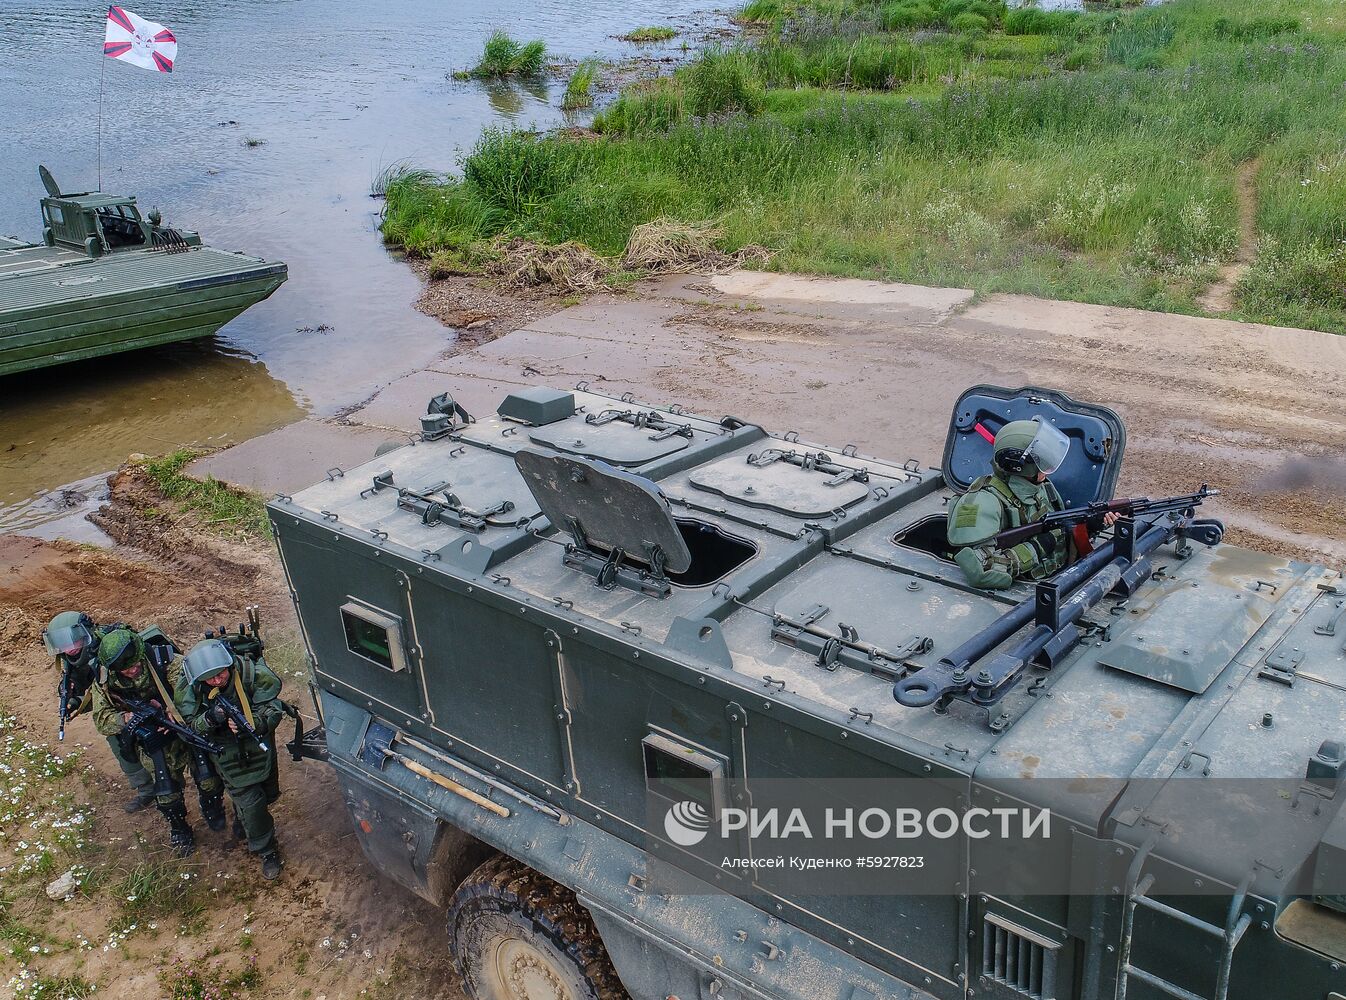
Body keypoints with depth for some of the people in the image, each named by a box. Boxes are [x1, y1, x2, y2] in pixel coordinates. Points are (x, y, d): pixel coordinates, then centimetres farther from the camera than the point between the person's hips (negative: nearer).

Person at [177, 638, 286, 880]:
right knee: (249, 800, -6)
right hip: (227, 749, -1)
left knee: (268, 793, 20)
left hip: (258, 740, 1)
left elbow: (273, 711, -25)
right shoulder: (189, 687, -24)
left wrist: (252, 723, -45)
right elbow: (189, 726, -16)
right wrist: (209, 719, -38)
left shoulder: (253, 673, -30)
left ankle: (243, 824, 53)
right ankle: (267, 851, 15)